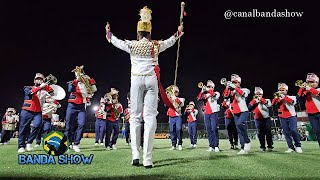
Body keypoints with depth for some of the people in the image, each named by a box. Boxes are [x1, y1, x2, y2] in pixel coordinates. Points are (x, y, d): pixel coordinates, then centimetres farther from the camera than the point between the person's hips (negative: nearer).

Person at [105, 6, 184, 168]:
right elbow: (169, 42, 29)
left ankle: (135, 154, -3)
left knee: (135, 117, 5)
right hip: (151, 80, 0)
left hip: (136, 80, 0)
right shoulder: (155, 45, 9)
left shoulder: (132, 45, 8)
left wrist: (108, 33, 48)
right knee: (150, 117, -4)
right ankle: (147, 159, -6)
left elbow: (116, 42, 26)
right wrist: (178, 33, 49)